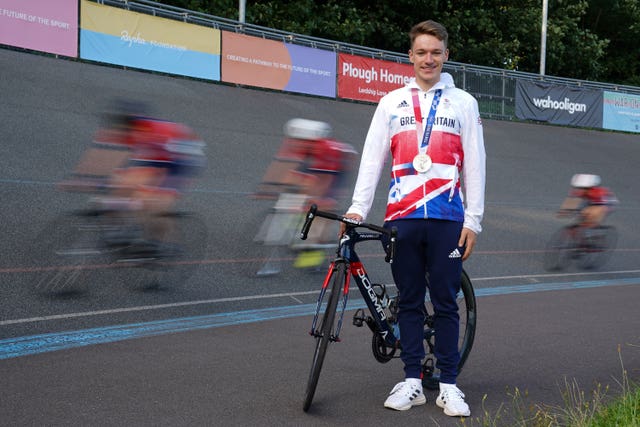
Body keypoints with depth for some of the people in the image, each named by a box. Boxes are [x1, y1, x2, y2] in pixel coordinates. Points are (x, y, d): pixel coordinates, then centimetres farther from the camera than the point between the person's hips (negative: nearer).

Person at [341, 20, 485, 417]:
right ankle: (412, 382, 13)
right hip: (402, 217, 1)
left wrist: (473, 220, -1)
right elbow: (373, 157, 7)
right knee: (410, 301, 6)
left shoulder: (463, 102, 9)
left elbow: (474, 165, 6)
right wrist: (358, 207, -3)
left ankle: (449, 385, 10)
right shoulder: (392, 102, 11)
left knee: (445, 302, 2)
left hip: (448, 219, -1)